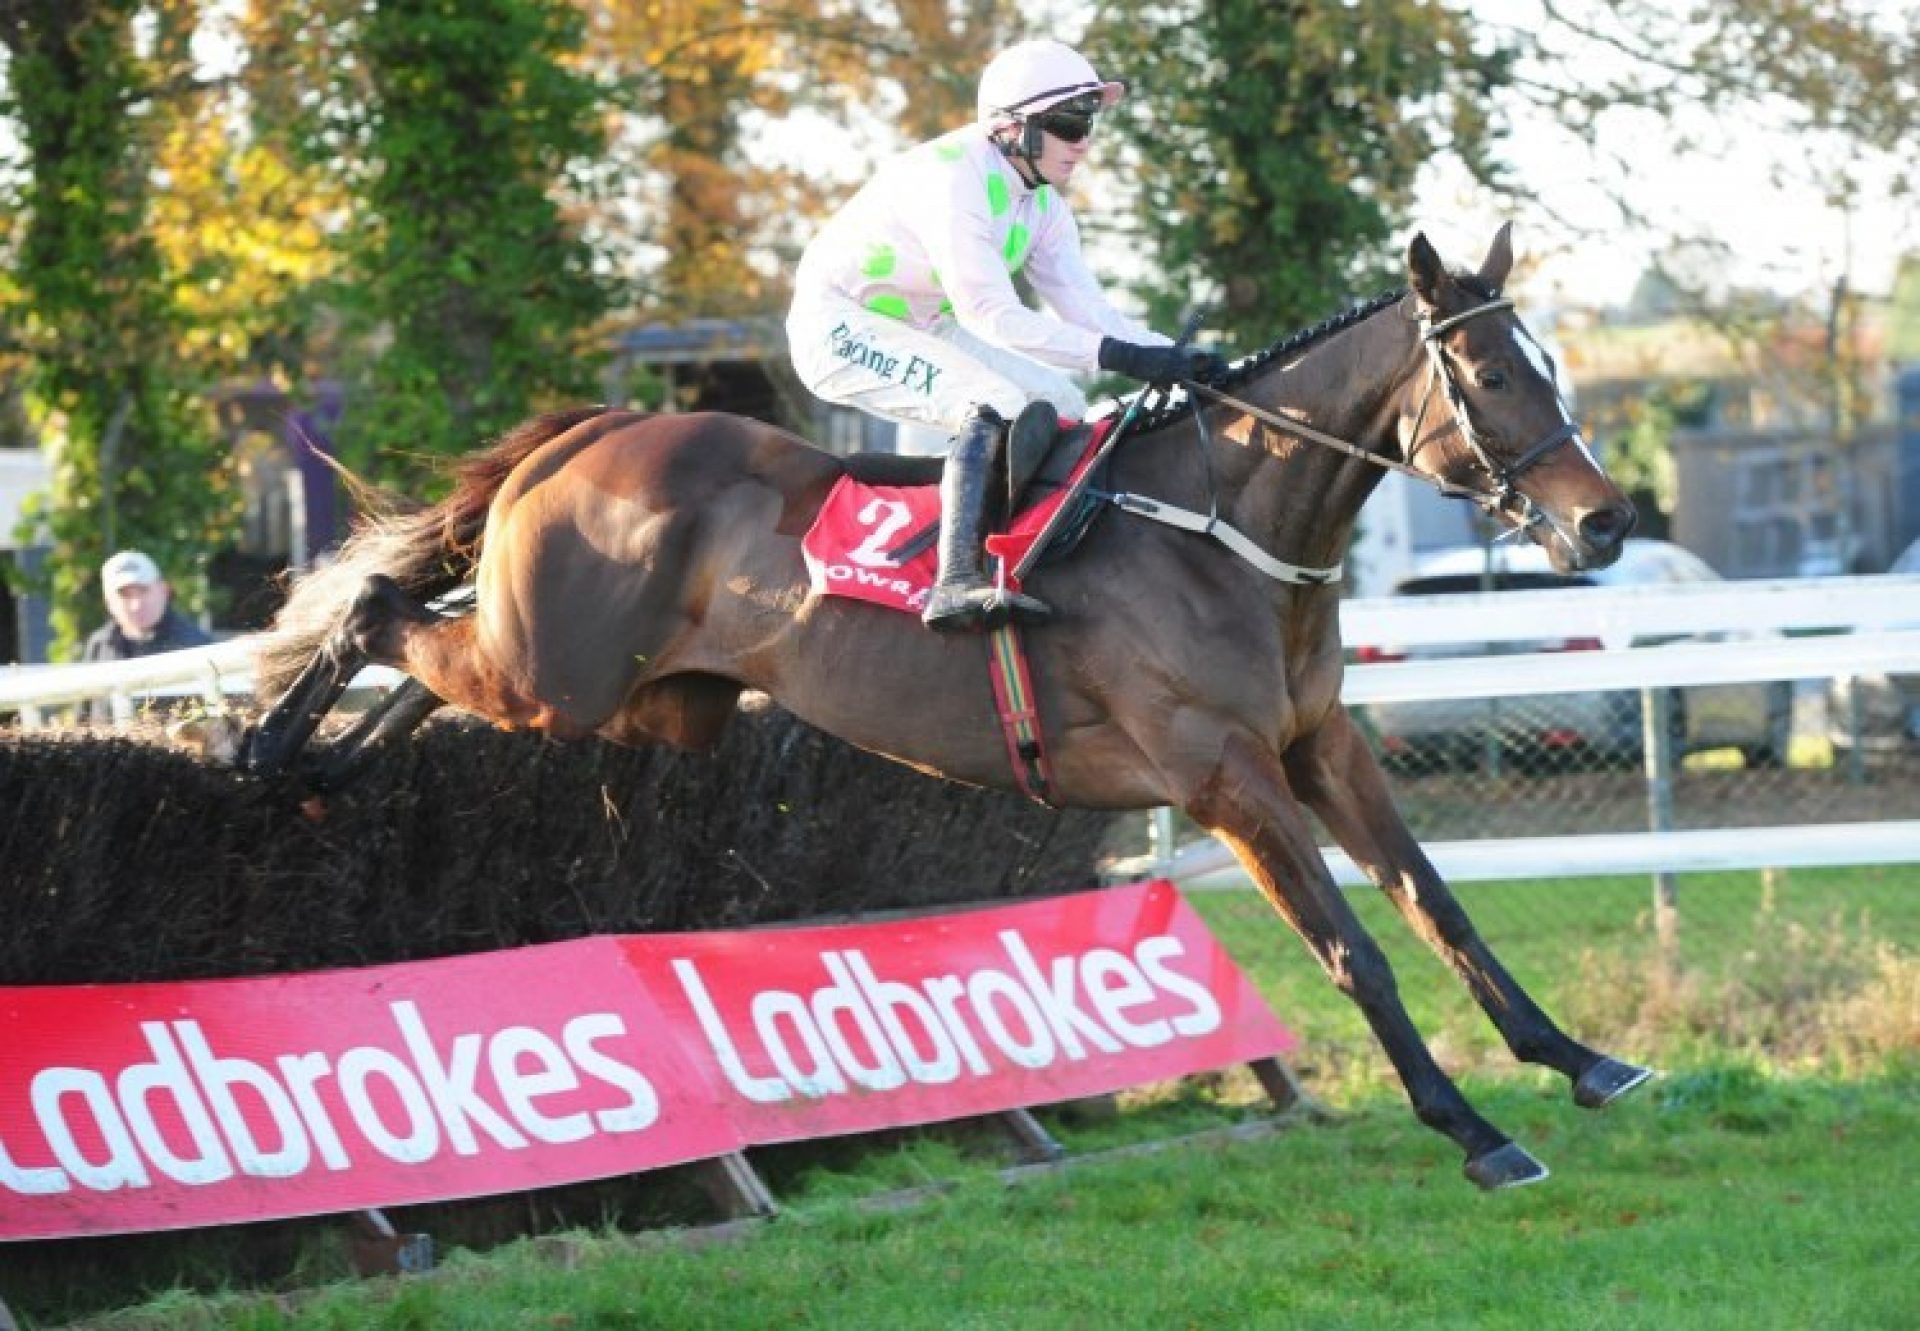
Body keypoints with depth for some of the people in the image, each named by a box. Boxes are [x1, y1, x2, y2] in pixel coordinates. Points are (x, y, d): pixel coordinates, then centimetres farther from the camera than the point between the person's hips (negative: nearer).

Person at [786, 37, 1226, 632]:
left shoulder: (1043, 204, -1)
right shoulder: (952, 178, -29)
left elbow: (1084, 307, -3)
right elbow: (992, 315, -34)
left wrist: (1175, 358, -20)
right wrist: (1116, 354, -40)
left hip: (919, 327, 10)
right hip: (839, 326, -10)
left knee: (1060, 405, 3)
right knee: (997, 403, -28)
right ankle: (955, 582, -36)